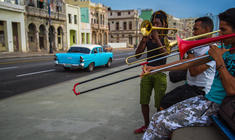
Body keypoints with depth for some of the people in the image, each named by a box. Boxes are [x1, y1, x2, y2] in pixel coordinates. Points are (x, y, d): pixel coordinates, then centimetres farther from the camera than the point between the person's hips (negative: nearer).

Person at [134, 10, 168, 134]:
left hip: (160, 73, -3)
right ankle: (146, 125, 28)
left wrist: (157, 38, -19)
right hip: (147, 72, 4)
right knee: (144, 102, 8)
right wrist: (144, 39, -13)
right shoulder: (148, 38, 7)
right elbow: (137, 55, -1)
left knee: (159, 104, -1)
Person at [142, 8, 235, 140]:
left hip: (218, 106, -7)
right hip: (205, 98, 7)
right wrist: (156, 68, 3)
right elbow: (189, 63, 8)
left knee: (163, 124, -16)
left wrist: (219, 60, -18)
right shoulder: (224, 49, 11)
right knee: (157, 118, -3)